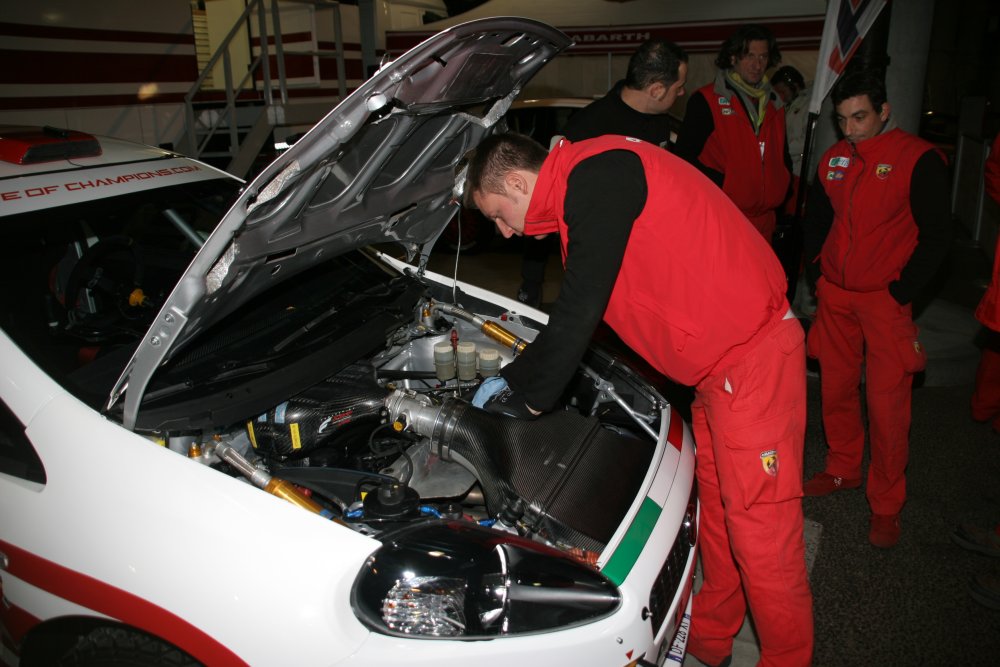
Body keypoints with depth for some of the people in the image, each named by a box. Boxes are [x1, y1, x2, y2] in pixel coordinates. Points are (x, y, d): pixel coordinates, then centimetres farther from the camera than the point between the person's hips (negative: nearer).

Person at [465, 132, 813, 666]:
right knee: (716, 506, 21)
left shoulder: (597, 176, -19)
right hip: (716, 361, 10)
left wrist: (529, 399, -7)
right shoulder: (579, 197, 13)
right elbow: (573, 312, 21)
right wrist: (510, 378, 23)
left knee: (760, 530, 0)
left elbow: (580, 311, -20)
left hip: (752, 355, -10)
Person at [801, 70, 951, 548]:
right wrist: (818, 270, 12)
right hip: (835, 296, 6)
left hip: (886, 299, -5)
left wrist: (900, 292, -12)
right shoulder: (834, 158, 8)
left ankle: (885, 507, 10)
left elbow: (936, 236, -9)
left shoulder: (918, 159, -10)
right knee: (835, 390, 14)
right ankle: (843, 470, 34)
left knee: (887, 406, -4)